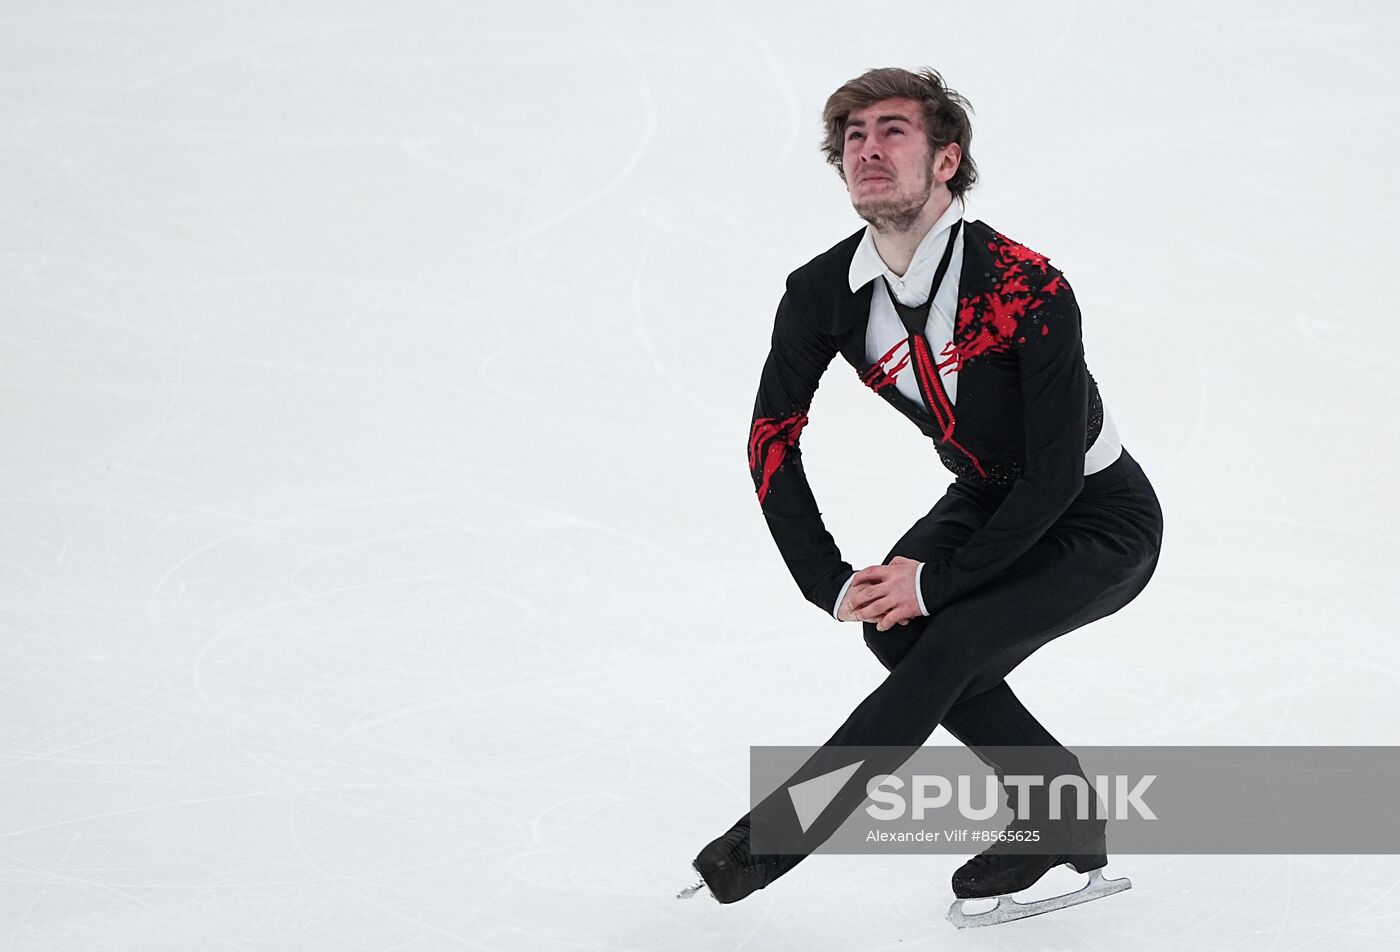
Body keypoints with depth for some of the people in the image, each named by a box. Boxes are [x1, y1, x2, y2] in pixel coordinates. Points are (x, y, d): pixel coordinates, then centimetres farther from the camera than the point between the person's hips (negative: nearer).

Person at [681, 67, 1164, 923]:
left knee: (951, 642, -25)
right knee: (897, 626, -17)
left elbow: (1056, 476, -26)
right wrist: (832, 585, -12)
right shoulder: (826, 294, -13)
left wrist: (936, 582, -23)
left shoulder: (1029, 290, -30)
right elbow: (773, 437, -4)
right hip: (990, 499, 7)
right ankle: (1065, 817, -2)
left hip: (1101, 517, -7)